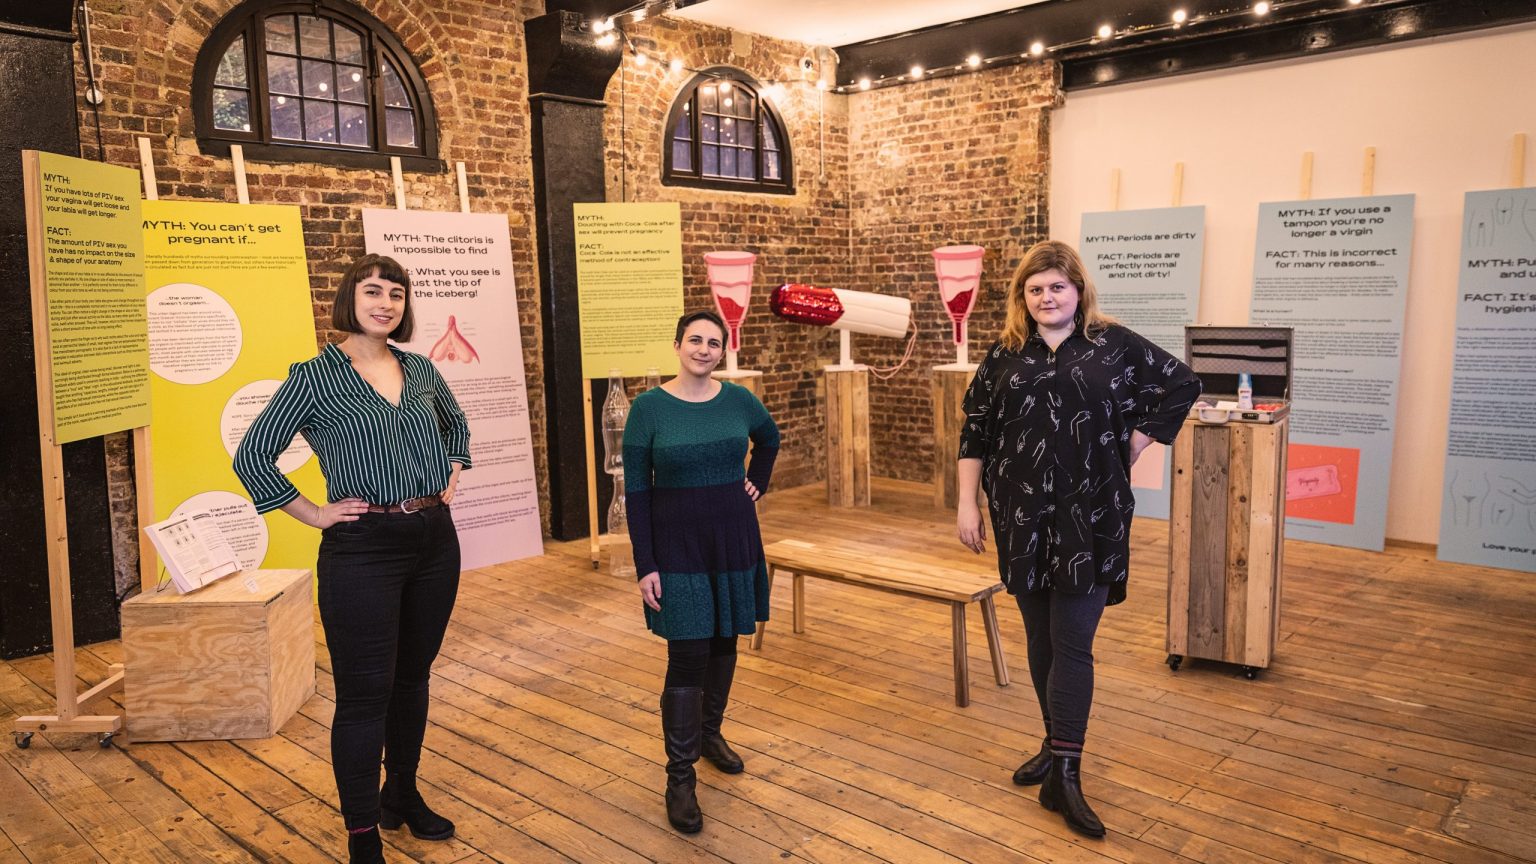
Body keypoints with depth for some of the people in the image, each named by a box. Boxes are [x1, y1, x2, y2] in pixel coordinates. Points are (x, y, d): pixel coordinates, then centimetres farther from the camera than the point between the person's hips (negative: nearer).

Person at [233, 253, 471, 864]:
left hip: (435, 541, 5)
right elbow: (252, 455, -5)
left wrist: (451, 475, 12)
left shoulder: (420, 370, 7)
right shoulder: (316, 376, -7)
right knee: (364, 694, 0)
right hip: (364, 550, -5)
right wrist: (314, 514, -7)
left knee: (412, 678, 17)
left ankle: (402, 796, 36)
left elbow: (456, 424, 26)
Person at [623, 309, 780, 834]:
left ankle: (709, 733, 37)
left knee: (724, 641, 14)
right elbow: (636, 490, -8)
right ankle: (679, 778, 5)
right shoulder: (649, 407, -9)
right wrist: (645, 565, -12)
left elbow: (770, 440, 23)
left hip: (734, 538, 4)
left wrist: (757, 485, 11)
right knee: (687, 656, -6)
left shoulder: (738, 399, 0)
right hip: (678, 544, -4)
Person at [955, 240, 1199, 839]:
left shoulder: (1114, 345, -1)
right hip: (1023, 518, 3)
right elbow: (975, 433, 8)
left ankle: (1064, 775, -1)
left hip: (1090, 519, -3)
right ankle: (1056, 745, 29)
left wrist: (1134, 443, 0)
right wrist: (967, 504, 3)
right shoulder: (1005, 356, 6)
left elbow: (1182, 385, 7)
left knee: (1072, 643, -5)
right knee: (1040, 637, 12)